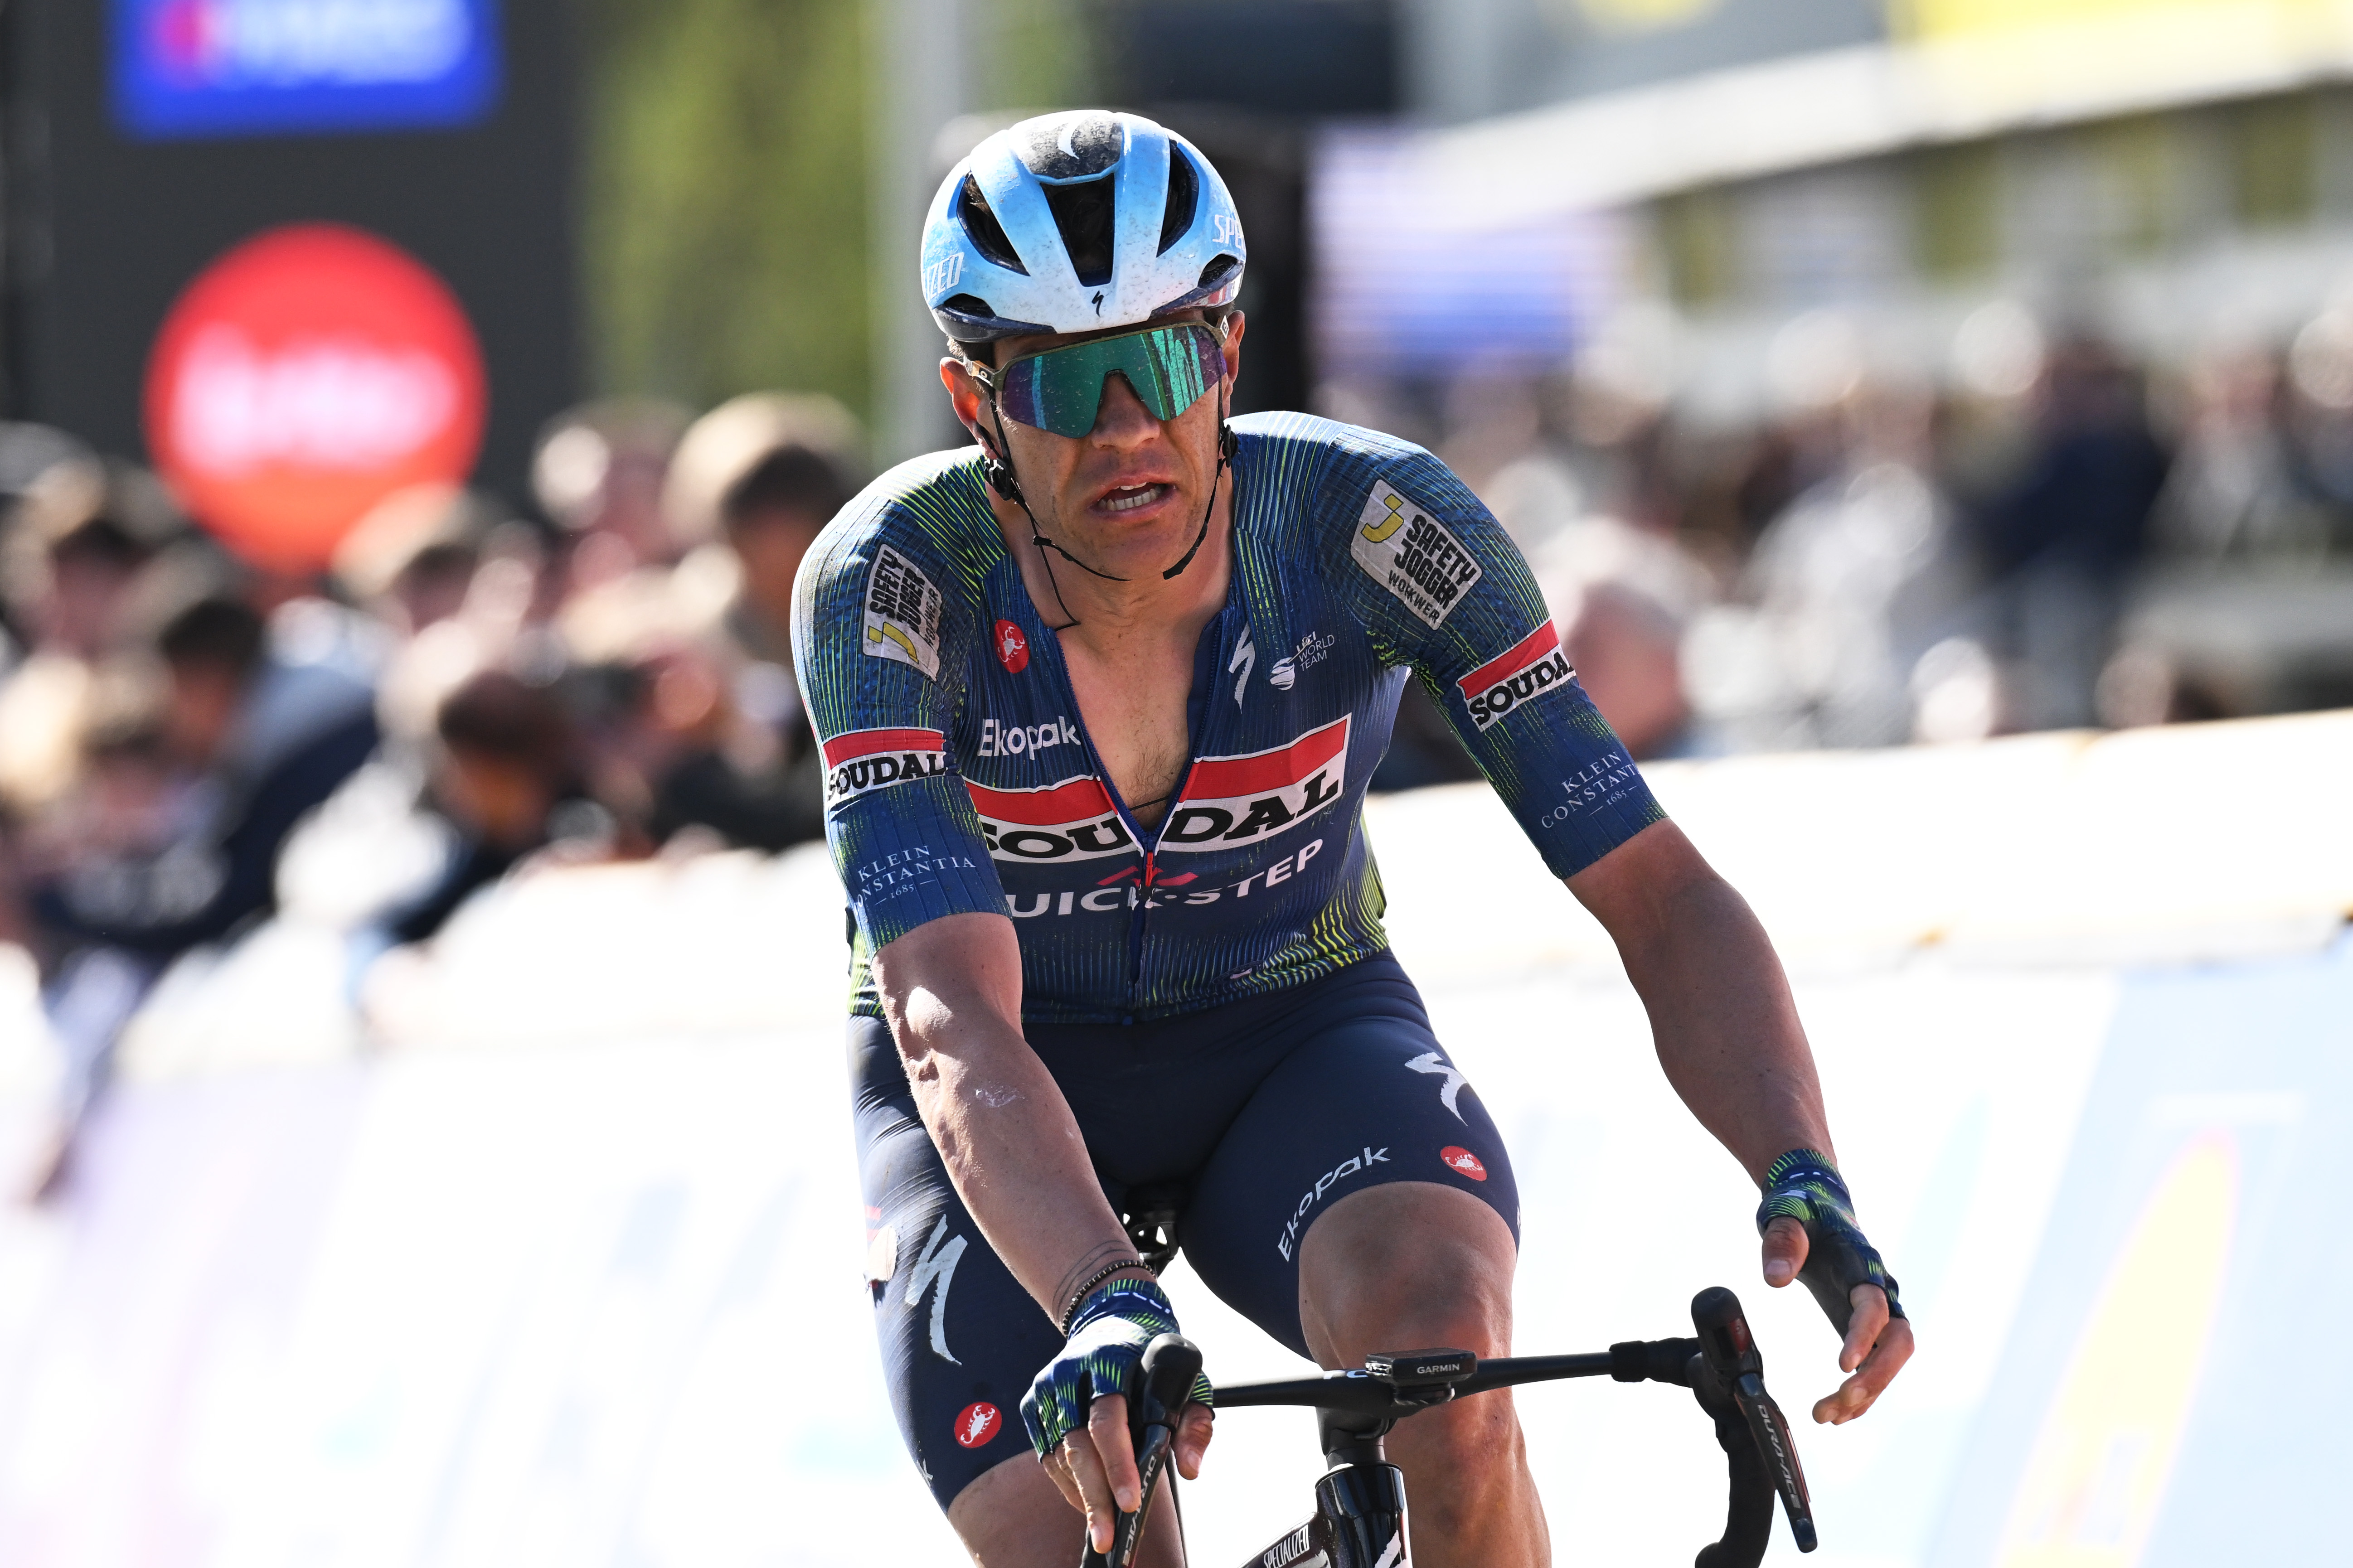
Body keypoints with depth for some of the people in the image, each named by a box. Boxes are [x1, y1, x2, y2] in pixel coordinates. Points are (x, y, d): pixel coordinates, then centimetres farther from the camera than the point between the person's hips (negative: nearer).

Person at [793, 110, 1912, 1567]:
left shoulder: (1372, 521, -23)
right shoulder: (891, 581, -26)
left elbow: (1663, 897, -23)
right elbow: (953, 1021, -36)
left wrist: (1805, 1181, -40)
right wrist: (1103, 1312, -54)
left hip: (1295, 1039, 0)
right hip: (1003, 1099, 0)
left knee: (1439, 1334, -33)